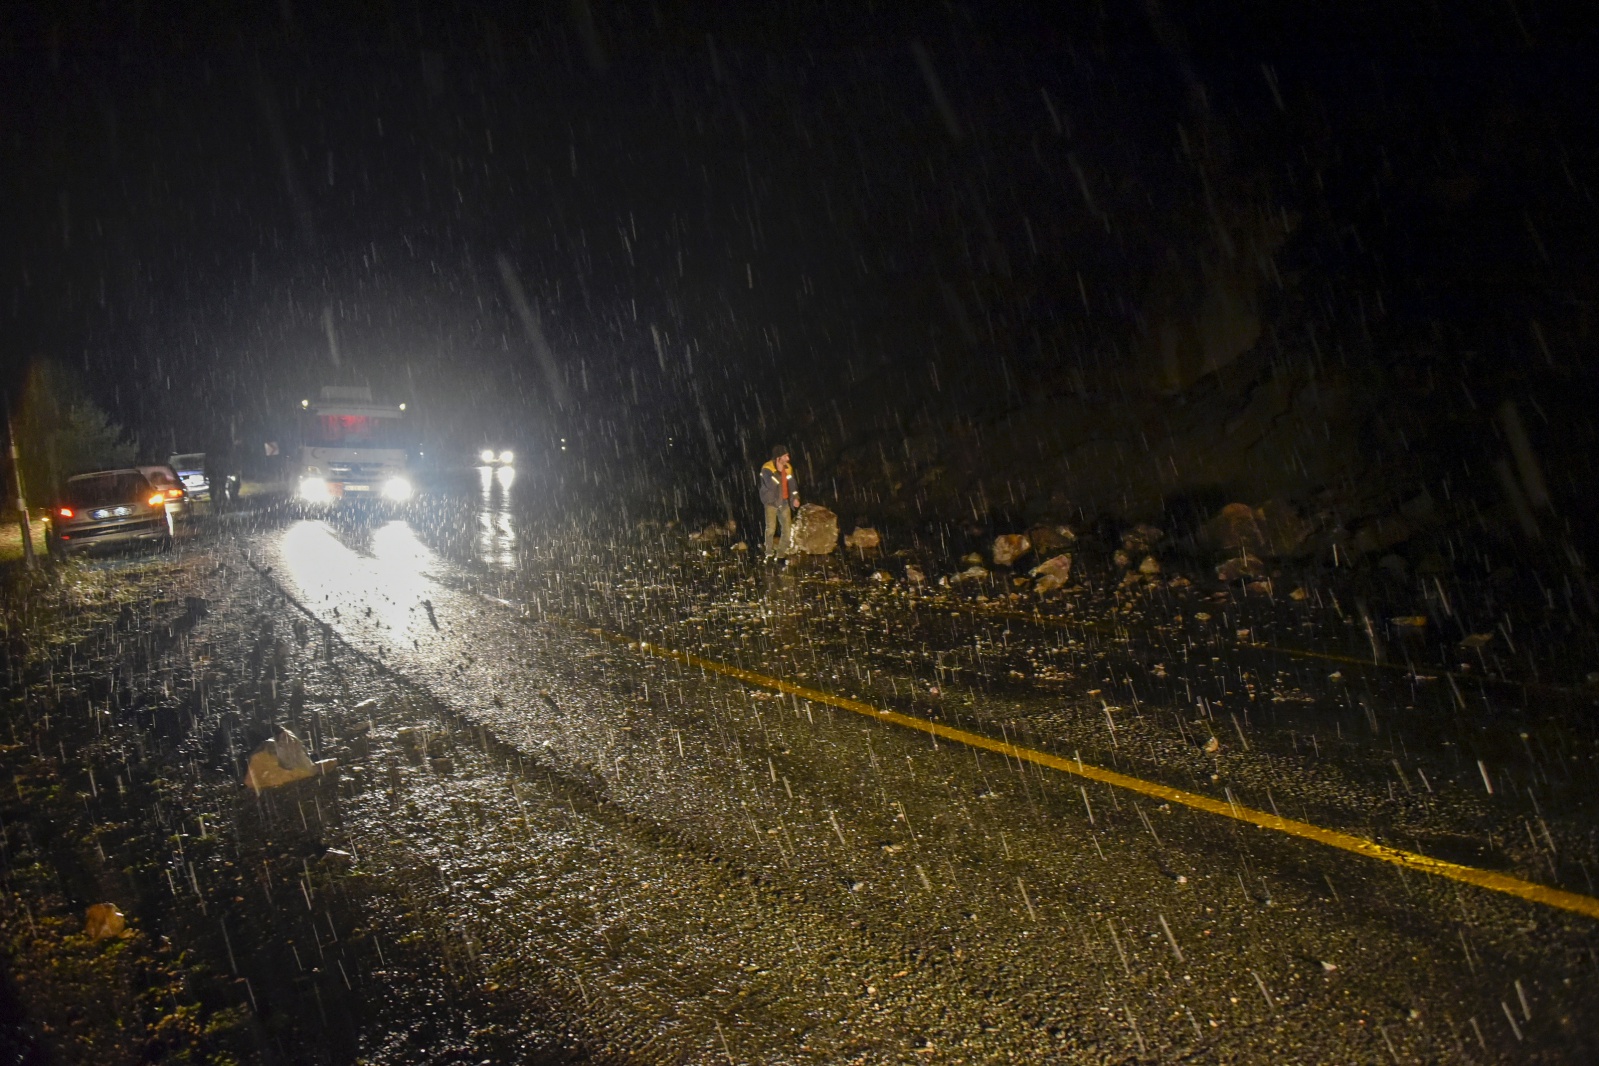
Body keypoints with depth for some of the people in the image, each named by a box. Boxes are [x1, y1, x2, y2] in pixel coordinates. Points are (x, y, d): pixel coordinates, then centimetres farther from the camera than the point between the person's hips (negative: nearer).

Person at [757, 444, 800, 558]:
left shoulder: (787, 468, 2)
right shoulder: (767, 468, -17)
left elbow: (792, 483, 11)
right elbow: (771, 485, -30)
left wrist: (795, 497, 1)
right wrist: (779, 470, -27)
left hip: (784, 502, 5)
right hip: (771, 502, -5)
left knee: (787, 528, 3)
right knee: (771, 528, -3)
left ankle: (781, 552, 14)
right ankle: (769, 552, 14)